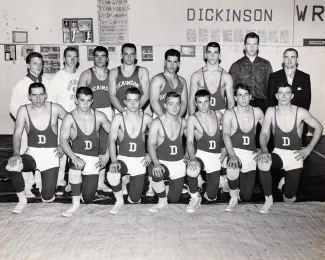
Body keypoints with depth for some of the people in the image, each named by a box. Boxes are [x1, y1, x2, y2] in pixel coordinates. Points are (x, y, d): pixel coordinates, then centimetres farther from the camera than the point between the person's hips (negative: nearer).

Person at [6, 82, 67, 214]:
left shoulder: (55, 108, -5)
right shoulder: (24, 110, -4)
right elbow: (17, 134, -9)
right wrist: (16, 153, -26)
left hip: (50, 154, -1)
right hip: (32, 153, 1)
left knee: (47, 198, -9)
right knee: (11, 166, -33)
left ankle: (45, 180, 30)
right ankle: (22, 200, -6)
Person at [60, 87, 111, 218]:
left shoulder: (99, 116, -1)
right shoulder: (70, 118, -8)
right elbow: (63, 141, -16)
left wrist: (107, 155, -3)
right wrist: (74, 158, -32)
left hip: (93, 160, 1)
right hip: (77, 157, -1)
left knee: (88, 198, -5)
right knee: (75, 165, -39)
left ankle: (88, 182, 33)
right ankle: (75, 205, -21)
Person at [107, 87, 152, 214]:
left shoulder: (146, 118, -3)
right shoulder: (118, 118, -7)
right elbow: (112, 140, -16)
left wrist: (150, 154, 1)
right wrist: (114, 161, -29)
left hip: (140, 161, 1)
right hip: (123, 159, -1)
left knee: (134, 200, 1)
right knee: (111, 175, -36)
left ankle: (134, 182, 39)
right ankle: (119, 201, -6)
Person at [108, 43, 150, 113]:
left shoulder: (142, 71, 10)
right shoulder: (114, 72, 12)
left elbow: (146, 95, 2)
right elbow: (112, 96, 4)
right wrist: (123, 111, -9)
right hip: (119, 111, 1)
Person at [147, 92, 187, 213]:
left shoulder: (183, 122, -1)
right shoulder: (157, 122, -10)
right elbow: (151, 144, -15)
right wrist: (156, 163, -29)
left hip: (179, 164, 3)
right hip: (163, 163, -2)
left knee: (174, 199, 4)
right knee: (156, 174, -38)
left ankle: (175, 185, 41)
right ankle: (162, 202, -12)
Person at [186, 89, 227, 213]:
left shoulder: (218, 115, 2)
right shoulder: (192, 119, -8)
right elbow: (189, 141, -16)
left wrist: (224, 150, 3)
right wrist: (192, 158, -32)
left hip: (216, 157, 3)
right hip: (201, 155, -2)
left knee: (211, 197, 1)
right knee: (191, 171, -39)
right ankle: (195, 198, -10)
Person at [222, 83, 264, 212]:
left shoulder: (257, 112, 4)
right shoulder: (229, 114, -6)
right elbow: (226, 135, -16)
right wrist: (232, 156, -31)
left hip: (251, 155, 2)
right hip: (235, 152, -2)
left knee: (246, 197, -3)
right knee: (233, 171, -38)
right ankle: (233, 198, -7)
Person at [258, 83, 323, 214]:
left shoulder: (300, 112, -11)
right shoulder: (271, 111, -6)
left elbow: (319, 127, 1)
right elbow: (264, 133, -9)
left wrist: (309, 148, -5)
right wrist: (264, 151, -27)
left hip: (295, 156, -1)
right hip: (278, 153, 1)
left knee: (289, 199, -3)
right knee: (262, 162, -36)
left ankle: (287, 180, 36)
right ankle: (268, 199, -15)